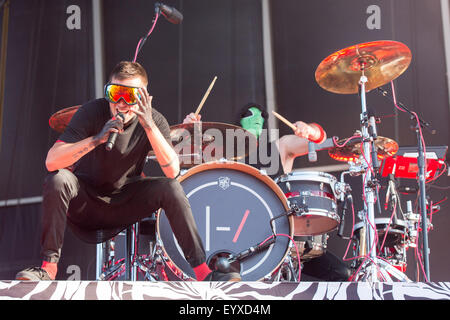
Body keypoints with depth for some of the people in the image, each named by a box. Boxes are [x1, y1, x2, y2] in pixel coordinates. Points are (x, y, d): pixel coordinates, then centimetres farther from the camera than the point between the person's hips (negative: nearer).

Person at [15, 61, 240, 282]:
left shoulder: (154, 120, -12)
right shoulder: (92, 112, -19)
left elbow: (172, 171, -27)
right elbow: (51, 162, -29)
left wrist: (149, 126, -36)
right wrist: (96, 139, -43)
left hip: (125, 204, 1)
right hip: (85, 202, -1)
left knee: (171, 188, -22)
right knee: (58, 179, -30)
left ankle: (203, 272, -18)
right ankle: (48, 267, -22)